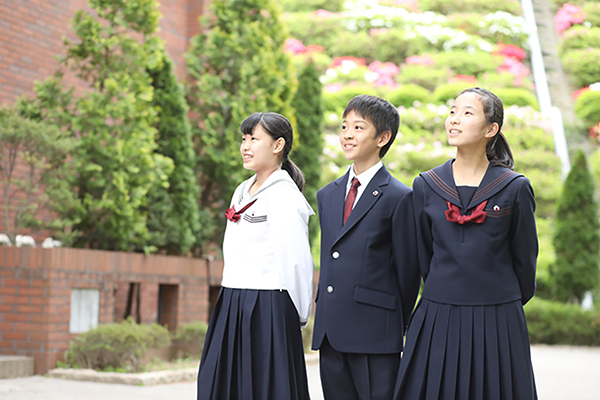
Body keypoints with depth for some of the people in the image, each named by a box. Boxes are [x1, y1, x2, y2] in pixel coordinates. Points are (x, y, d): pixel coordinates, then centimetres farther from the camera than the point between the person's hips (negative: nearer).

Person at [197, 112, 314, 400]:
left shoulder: (284, 196, -11)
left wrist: (299, 318, -8)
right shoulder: (243, 191, 15)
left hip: (267, 310, -8)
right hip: (231, 308, 8)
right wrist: (231, 302, 18)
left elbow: (296, 263, -14)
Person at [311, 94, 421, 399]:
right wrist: (326, 314, 14)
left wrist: (396, 326, 1)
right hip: (329, 334, 6)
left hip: (375, 337, -6)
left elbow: (407, 270, -4)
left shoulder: (399, 198, -6)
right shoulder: (327, 195, 15)